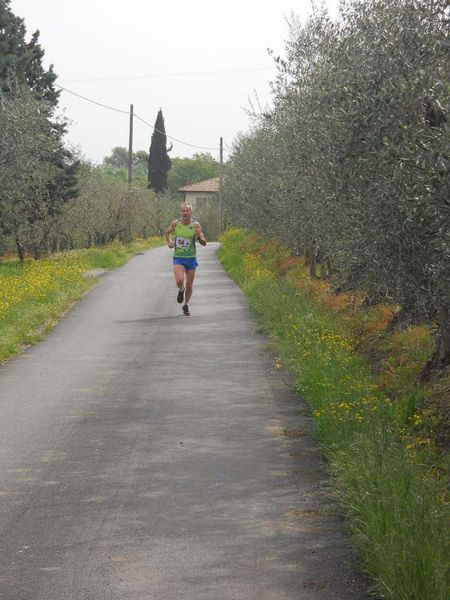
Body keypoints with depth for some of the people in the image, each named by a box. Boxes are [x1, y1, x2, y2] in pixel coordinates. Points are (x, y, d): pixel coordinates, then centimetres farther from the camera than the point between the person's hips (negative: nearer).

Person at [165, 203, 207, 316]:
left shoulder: (196, 225, -9)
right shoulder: (175, 223, -6)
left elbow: (204, 243, -8)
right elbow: (167, 232, 16)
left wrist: (200, 236, -28)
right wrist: (169, 241, -2)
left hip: (191, 258, 1)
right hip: (178, 258, 0)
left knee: (189, 285, 7)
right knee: (179, 281, -22)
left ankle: (186, 305, 33)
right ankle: (181, 290, 14)